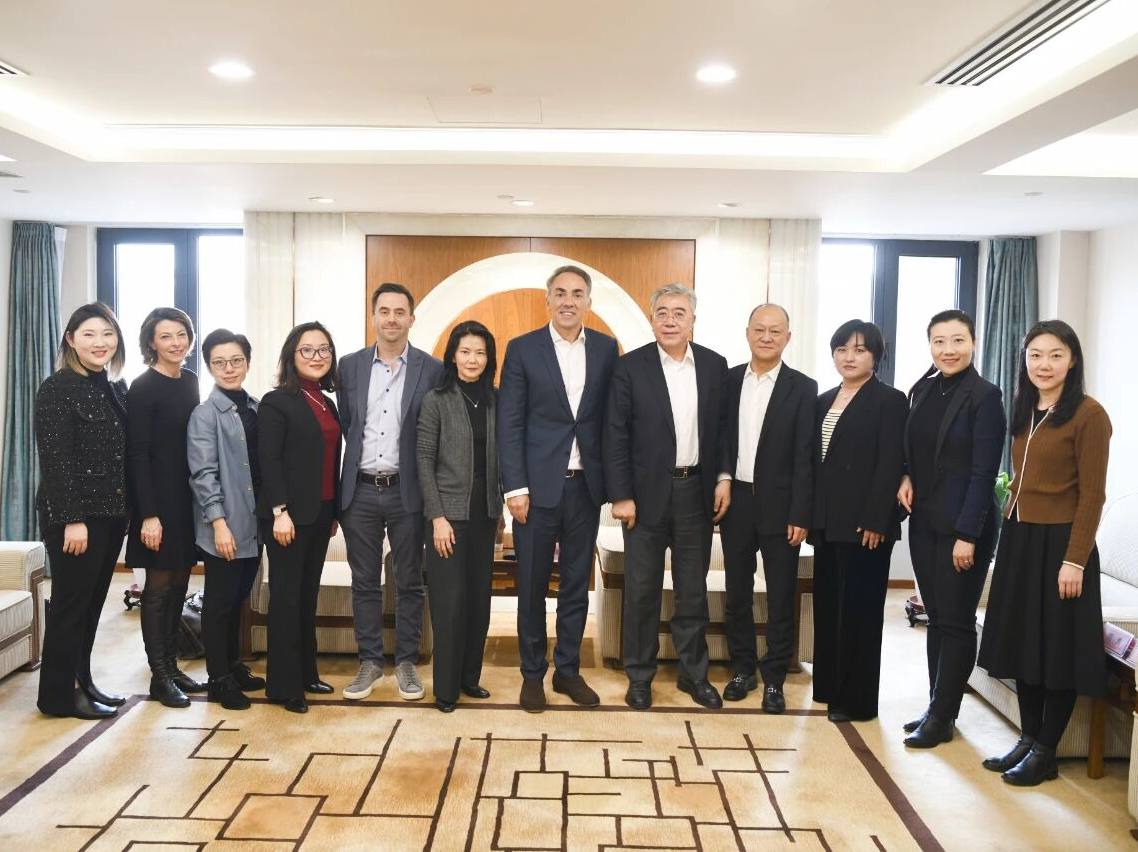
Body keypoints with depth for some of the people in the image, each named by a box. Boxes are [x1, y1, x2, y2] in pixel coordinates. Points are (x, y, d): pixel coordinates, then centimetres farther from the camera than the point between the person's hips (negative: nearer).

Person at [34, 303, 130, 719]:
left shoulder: (117, 389, 11)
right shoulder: (57, 388, -10)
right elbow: (54, 459, -15)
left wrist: (128, 510, 7)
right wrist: (71, 519, -19)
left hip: (112, 513, 7)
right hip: (74, 515, -7)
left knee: (92, 604, 14)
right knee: (70, 604, 1)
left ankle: (82, 682, 26)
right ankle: (58, 695, 13)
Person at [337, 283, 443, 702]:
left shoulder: (431, 369, -1)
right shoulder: (350, 366, 5)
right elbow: (344, 425, 11)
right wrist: (359, 460, 7)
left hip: (407, 491, -2)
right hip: (360, 491, 2)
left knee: (409, 582, 8)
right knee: (364, 583, 9)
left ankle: (406, 663, 19)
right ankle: (369, 662, 21)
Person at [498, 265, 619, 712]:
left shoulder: (605, 348, 5)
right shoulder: (522, 349, -2)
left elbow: (612, 418, 7)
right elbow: (509, 423, -5)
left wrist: (614, 480, 2)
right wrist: (515, 487, -10)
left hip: (586, 485, 3)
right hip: (538, 485, -2)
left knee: (577, 584, 12)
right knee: (532, 585, 8)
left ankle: (568, 670, 27)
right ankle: (532, 673, 23)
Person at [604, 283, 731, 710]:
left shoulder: (715, 365, 4)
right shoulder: (631, 366, -5)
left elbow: (722, 426, 9)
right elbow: (616, 436, -6)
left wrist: (724, 476, -2)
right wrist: (621, 496, -10)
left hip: (697, 492, 3)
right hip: (647, 493, -3)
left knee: (693, 589, 12)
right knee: (642, 590, 6)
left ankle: (694, 673, 26)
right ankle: (639, 676, 20)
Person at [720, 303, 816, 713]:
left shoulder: (803, 388, -3)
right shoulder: (728, 381, 5)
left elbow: (805, 458, -6)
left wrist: (800, 515, -10)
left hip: (779, 506, -2)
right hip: (735, 502, 3)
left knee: (781, 598, 6)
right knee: (737, 592, 12)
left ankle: (774, 679, 18)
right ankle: (743, 669, 26)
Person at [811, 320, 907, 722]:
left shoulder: (890, 401, -5)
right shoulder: (824, 401, 15)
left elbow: (891, 465, -12)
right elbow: (815, 460, 13)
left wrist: (876, 522, -18)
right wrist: (809, 515, 8)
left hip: (864, 525, -7)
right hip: (827, 523, 7)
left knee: (858, 610, 1)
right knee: (828, 606, 12)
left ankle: (857, 699, 12)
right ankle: (830, 688, 24)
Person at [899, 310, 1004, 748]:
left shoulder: (984, 396, -10)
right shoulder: (922, 390, 8)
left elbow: (984, 471, -14)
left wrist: (968, 534, -17)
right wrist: (906, 476, -2)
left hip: (963, 524, -6)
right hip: (924, 520, 7)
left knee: (955, 621, 2)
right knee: (936, 617, 13)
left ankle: (941, 718, 11)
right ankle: (937, 708, 23)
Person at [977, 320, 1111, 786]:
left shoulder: (1088, 414, -11)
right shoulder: (1023, 413, 10)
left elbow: (1091, 495, -13)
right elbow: (1020, 480, 11)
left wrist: (1075, 559, -17)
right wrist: (1010, 534, 6)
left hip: (1058, 543, -7)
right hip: (1017, 539, 7)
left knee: (1057, 650, 4)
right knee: (1022, 643, 13)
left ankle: (1045, 753, 16)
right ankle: (1027, 739, 26)